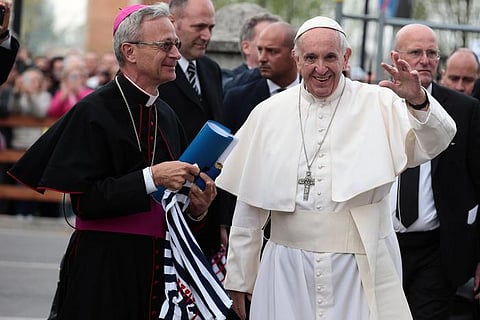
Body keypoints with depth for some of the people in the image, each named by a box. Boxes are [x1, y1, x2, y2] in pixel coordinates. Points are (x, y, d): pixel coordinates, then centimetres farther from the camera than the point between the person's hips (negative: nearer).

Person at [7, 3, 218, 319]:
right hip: (104, 267, -6)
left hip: (158, 265, 6)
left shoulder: (166, 115, 11)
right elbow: (84, 201, -17)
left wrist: (196, 207, -1)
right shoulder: (94, 111, -10)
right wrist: (151, 178, -22)